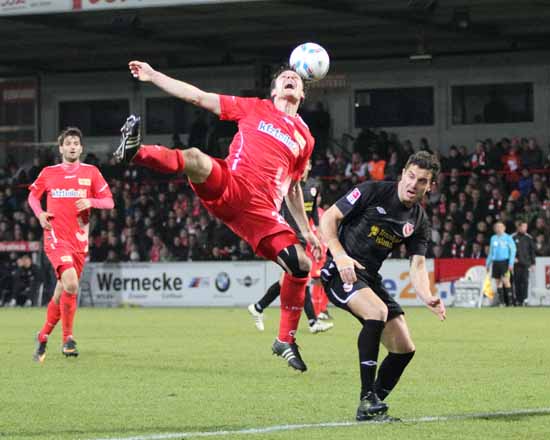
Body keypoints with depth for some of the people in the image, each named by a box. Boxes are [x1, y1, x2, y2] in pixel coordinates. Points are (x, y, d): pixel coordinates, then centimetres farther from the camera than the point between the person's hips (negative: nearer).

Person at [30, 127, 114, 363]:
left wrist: (90, 202, -14)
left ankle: (43, 336, 28)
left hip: (79, 240, 3)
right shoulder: (48, 173, 7)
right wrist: (39, 213, 1)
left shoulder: (90, 172, 7)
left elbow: (109, 202, 6)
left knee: (61, 293, 7)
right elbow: (33, 195, 21)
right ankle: (68, 338, -13)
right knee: (71, 284, -24)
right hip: (56, 237, -3)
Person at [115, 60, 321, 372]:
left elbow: (293, 188, 32)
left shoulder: (305, 138, 23)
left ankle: (286, 341, 12)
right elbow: (199, 97, 14)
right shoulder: (255, 109, 15)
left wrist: (306, 230, 27)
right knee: (195, 159, -35)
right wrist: (153, 75, 9)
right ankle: (134, 152, -54)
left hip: (262, 211, 3)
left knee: (301, 266, -5)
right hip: (228, 185, -3)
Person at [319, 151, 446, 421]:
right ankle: (367, 400, -30)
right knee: (378, 310, -34)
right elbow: (328, 218, -8)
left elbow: (417, 266, 0)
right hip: (339, 271, -7)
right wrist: (340, 256, -23)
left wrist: (427, 297, -21)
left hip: (370, 278, 7)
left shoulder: (419, 221, 7)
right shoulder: (372, 192, -9)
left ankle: (374, 407, 18)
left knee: (404, 349, 0)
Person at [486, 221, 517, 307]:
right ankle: (501, 302, 9)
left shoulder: (508, 238, 0)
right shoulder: (493, 238, 14)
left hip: (505, 261, -5)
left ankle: (510, 300, -12)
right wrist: (488, 263, 18)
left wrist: (511, 263, -11)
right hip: (495, 262, 5)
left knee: (505, 280, -16)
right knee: (498, 281, 4)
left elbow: (513, 251, -3)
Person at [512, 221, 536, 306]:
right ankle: (518, 300, 7)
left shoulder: (529, 238, 8)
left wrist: (533, 263, 8)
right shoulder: (513, 237, 2)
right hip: (517, 264, -1)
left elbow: (532, 251, 12)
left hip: (526, 264, 1)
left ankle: (523, 298, -9)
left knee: (525, 281, -10)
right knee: (517, 282, 0)